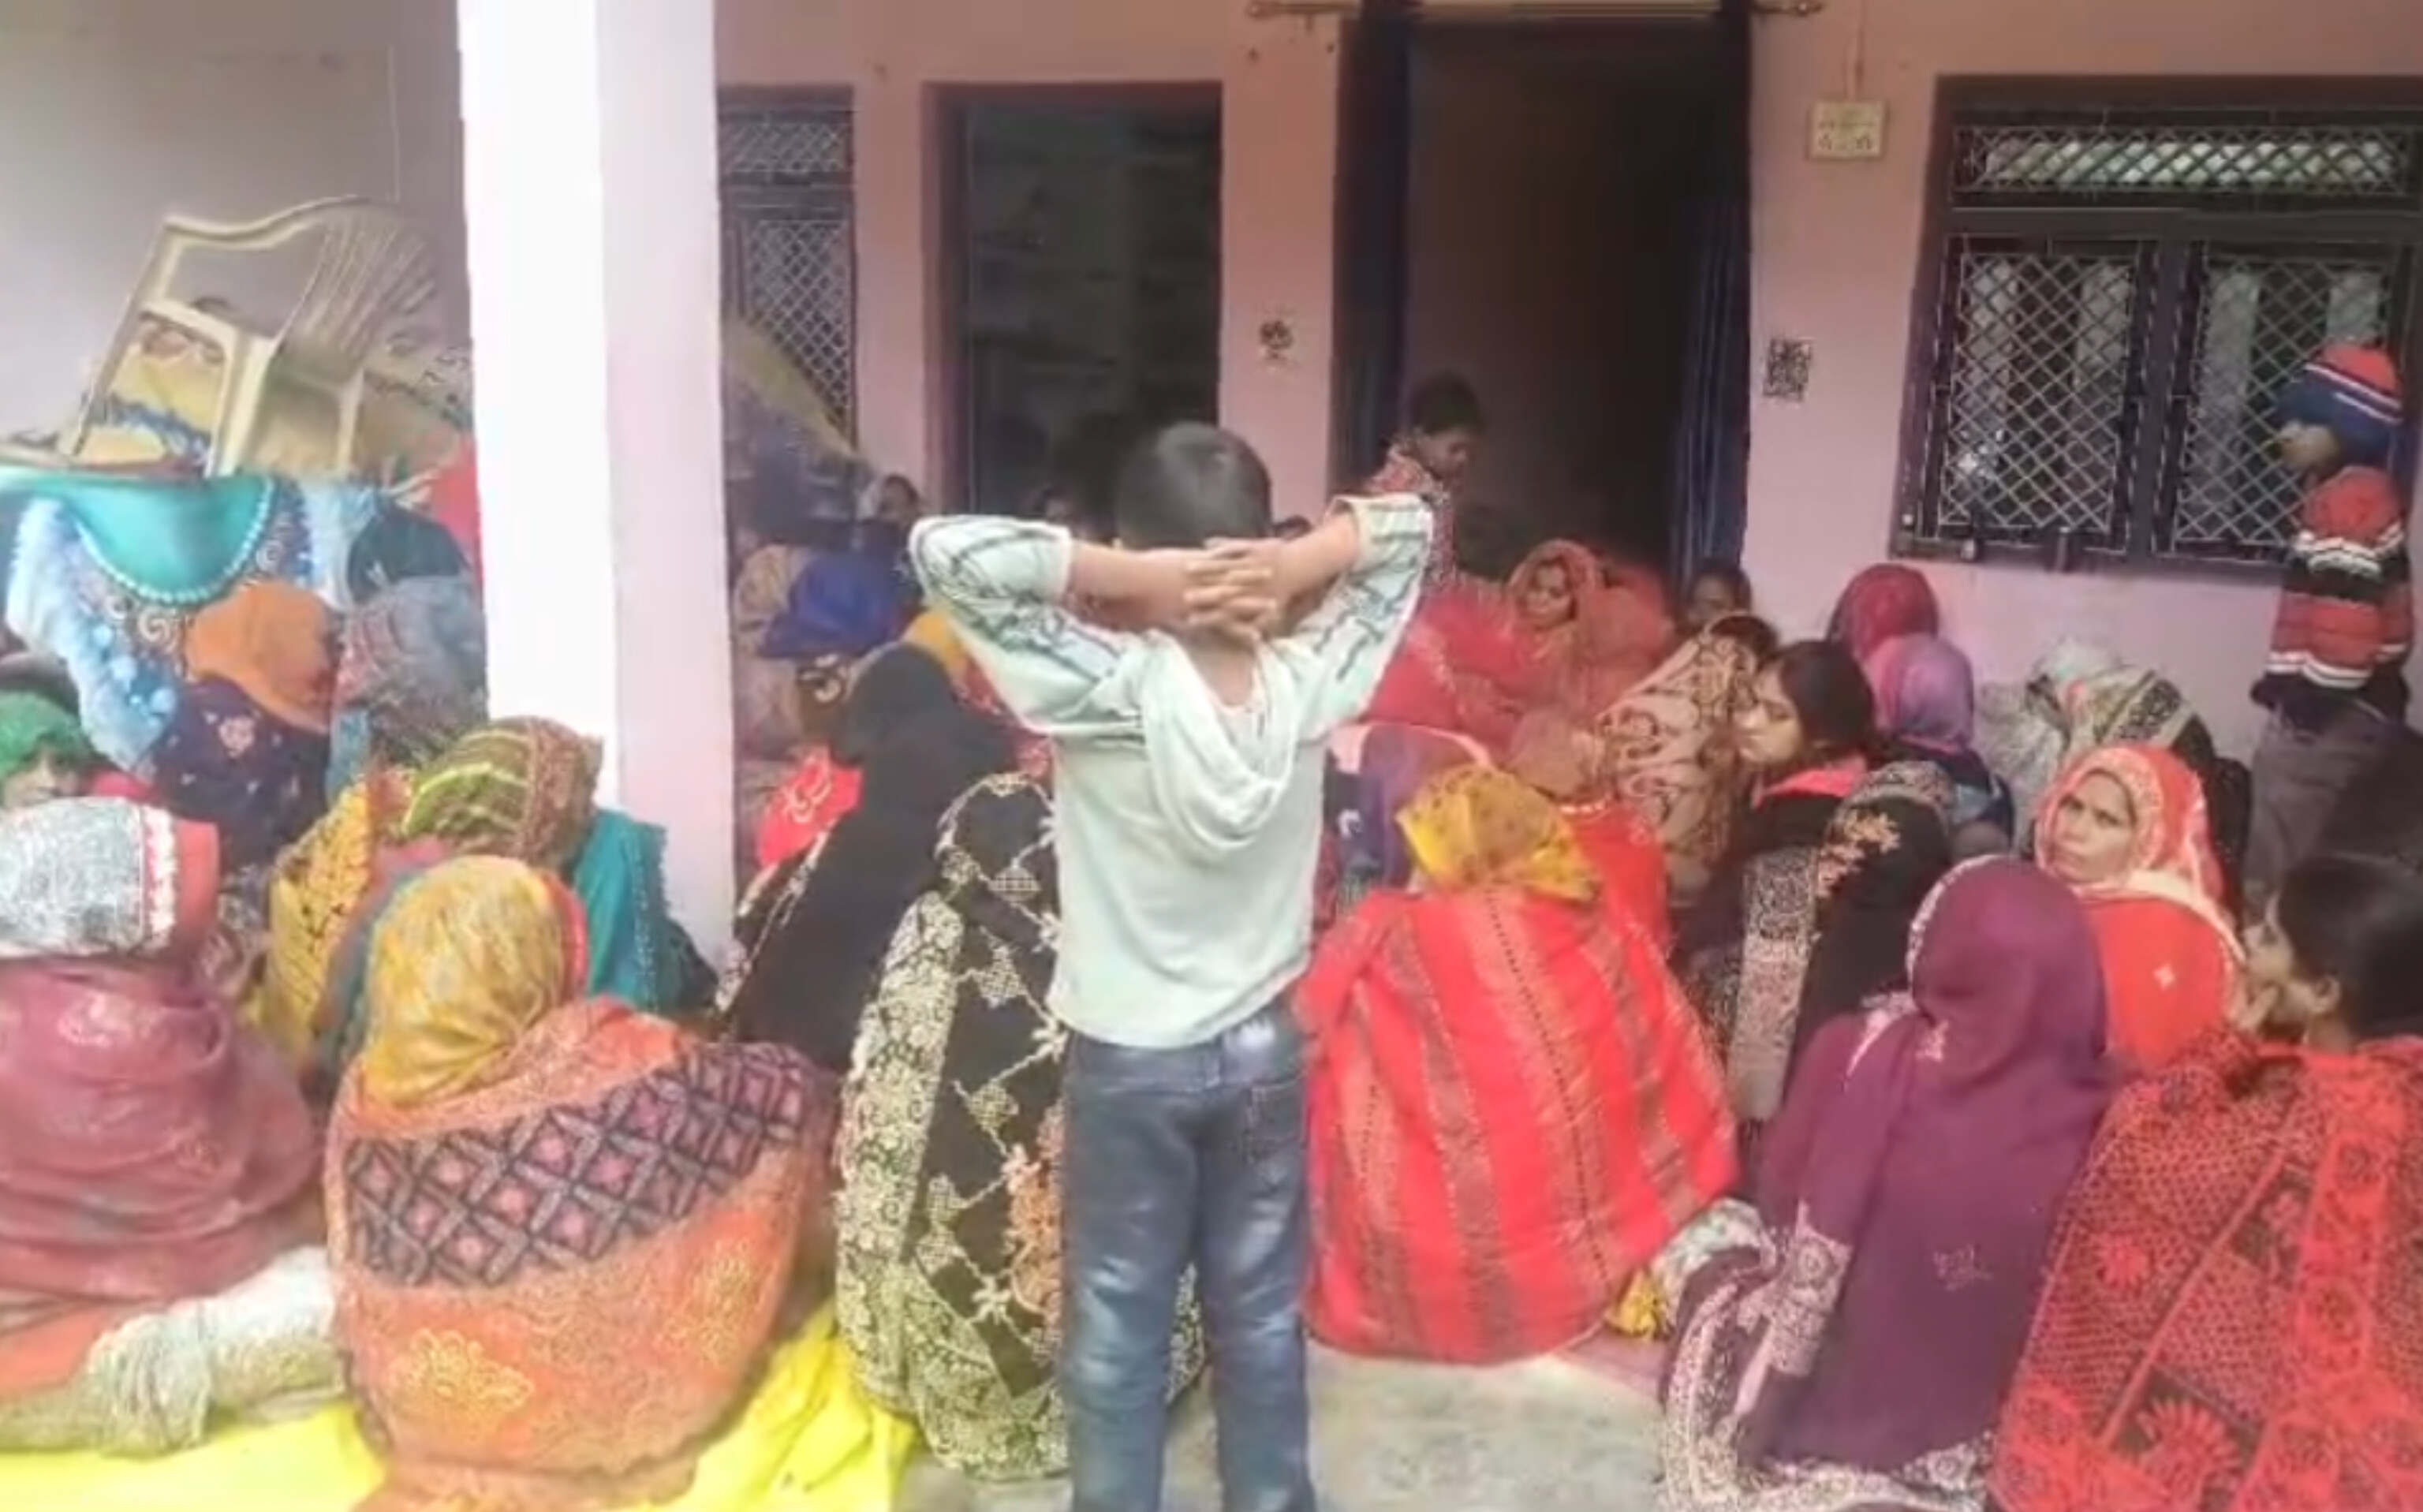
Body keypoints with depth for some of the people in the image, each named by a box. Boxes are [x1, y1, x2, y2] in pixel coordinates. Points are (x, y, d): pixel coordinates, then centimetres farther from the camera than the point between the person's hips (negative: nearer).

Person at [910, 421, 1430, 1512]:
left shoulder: (1109, 690, -23)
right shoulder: (1308, 683, -12)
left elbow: (945, 550, -26)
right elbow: (1409, 526, 0)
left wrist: (1121, 575, -26)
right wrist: (1300, 565, -18)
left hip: (1127, 1064, -3)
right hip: (1263, 1051, 4)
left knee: (1117, 1337, 12)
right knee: (1261, 1322, 18)